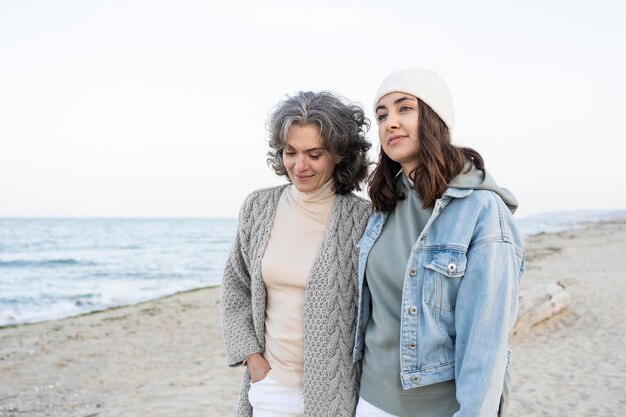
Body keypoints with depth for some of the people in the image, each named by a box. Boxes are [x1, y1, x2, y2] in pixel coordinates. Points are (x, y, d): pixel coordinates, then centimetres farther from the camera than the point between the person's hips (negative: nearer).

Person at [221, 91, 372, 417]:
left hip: (332, 389, -3)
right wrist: (251, 357, 0)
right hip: (269, 383, 3)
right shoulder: (258, 208, -1)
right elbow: (235, 289, 9)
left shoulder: (362, 219, -11)